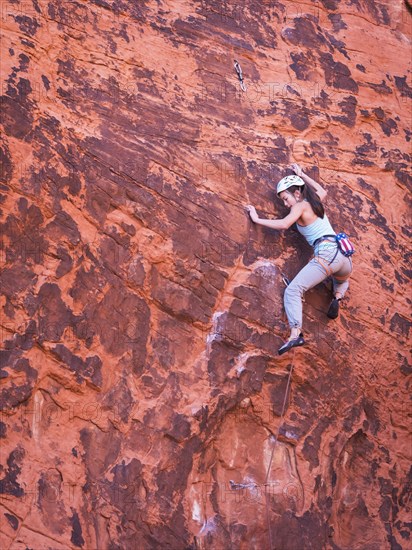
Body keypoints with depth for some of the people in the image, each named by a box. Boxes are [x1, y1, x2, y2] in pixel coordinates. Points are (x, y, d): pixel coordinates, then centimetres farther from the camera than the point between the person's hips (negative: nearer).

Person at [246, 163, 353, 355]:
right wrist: (301, 175, 49)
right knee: (342, 281, 42)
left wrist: (257, 219, -6)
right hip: (343, 256, 8)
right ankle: (337, 297, 8)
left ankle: (296, 333, -31)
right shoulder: (315, 201, 22)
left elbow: (283, 224, -15)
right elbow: (322, 190, 46)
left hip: (326, 254, -8)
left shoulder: (300, 206, 0)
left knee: (292, 291, -13)